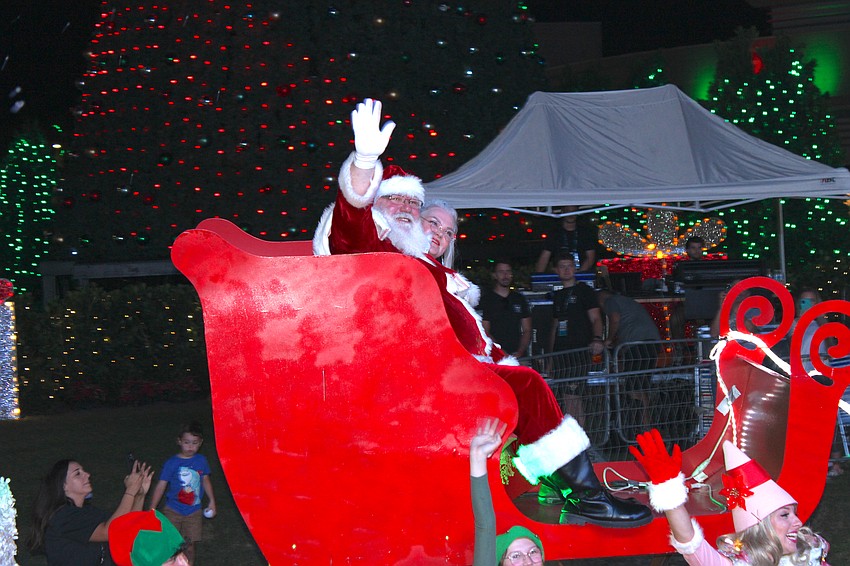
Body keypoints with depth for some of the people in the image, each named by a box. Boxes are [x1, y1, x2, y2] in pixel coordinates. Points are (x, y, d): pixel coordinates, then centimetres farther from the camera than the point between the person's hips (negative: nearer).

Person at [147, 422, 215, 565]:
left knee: (190, 544, 7)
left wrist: (211, 501, 15)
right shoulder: (171, 463, -10)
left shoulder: (201, 461, 1)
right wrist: (152, 509, -10)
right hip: (173, 510, -2)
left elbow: (205, 480, 15)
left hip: (194, 512, 2)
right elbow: (161, 486, -9)